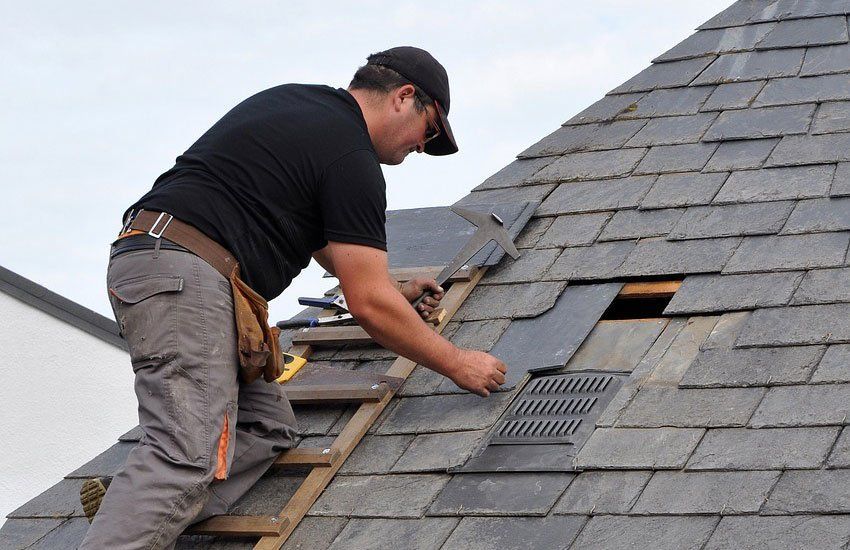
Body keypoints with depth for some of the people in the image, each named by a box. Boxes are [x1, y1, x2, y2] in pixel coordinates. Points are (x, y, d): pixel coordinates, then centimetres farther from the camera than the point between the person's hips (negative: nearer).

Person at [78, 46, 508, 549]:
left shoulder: (296, 103, 25)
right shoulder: (352, 158, -4)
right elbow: (369, 305, -6)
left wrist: (391, 288, 48)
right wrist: (458, 365, 5)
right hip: (186, 278, -10)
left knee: (271, 427, 8)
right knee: (188, 457, -23)